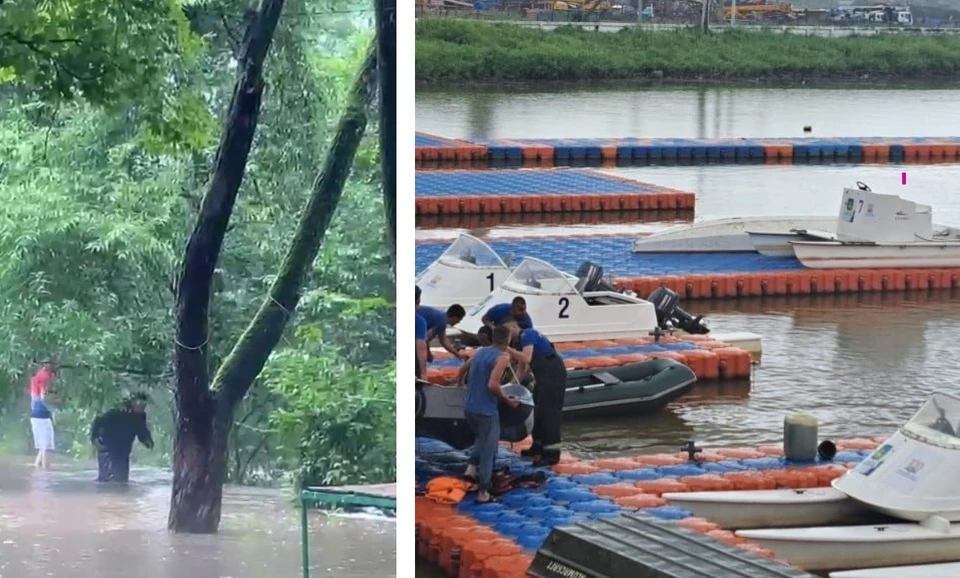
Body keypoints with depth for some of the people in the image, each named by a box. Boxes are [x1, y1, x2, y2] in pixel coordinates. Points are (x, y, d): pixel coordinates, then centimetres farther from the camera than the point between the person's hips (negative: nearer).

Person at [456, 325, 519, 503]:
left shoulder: (480, 352, 8)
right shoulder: (503, 357, -14)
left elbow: (463, 369, 24)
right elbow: (492, 385, -24)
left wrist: (460, 383, 45)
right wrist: (507, 400, -9)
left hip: (469, 408, 7)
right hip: (486, 411, -7)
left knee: (482, 438, 32)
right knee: (488, 451, 5)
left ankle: (472, 466, 14)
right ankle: (483, 492, 7)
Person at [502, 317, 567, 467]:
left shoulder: (527, 335, -12)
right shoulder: (522, 339, 19)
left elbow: (526, 359, -26)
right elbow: (521, 367, 24)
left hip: (553, 375, -11)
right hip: (545, 376, 11)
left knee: (549, 412, -10)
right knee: (539, 410, 19)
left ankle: (552, 454, -10)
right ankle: (538, 446, 31)